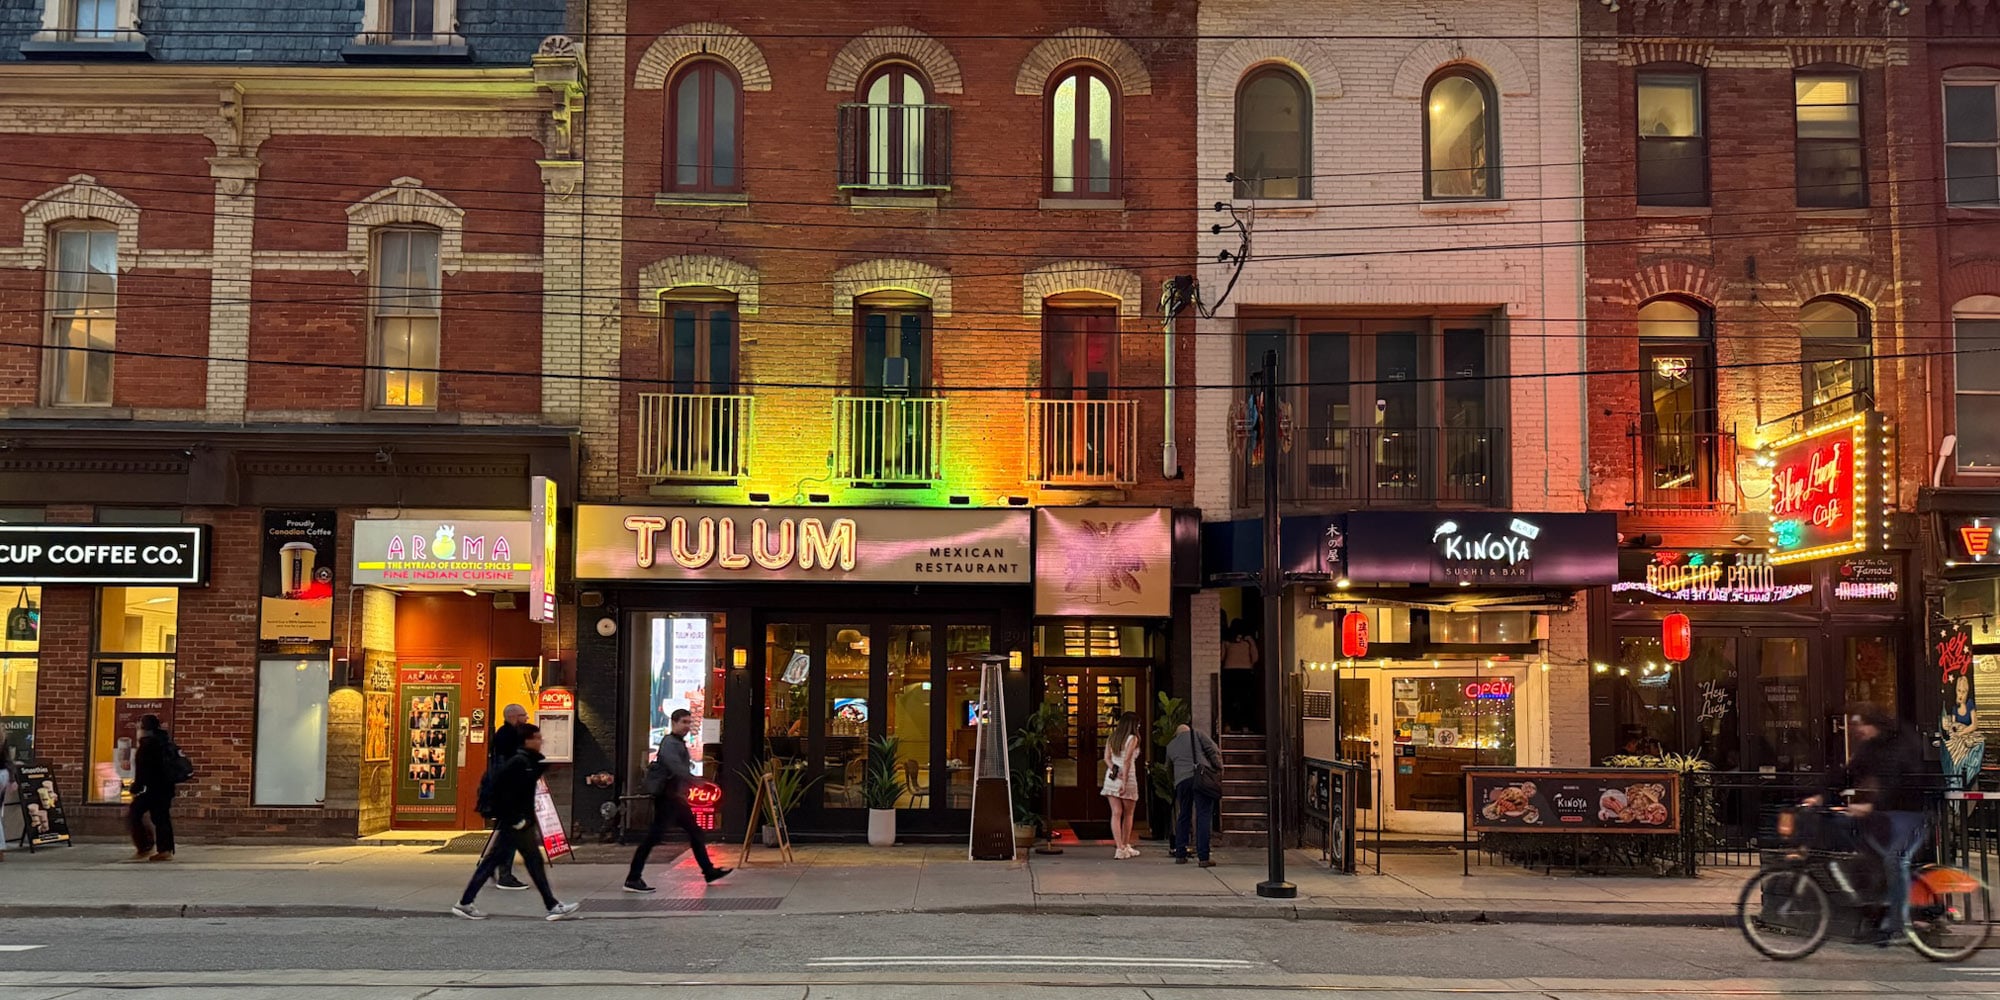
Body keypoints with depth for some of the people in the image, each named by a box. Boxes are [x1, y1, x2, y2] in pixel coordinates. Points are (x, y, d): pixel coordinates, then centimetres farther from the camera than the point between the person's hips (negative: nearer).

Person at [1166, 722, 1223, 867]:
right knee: (1203, 817, -5)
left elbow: (1168, 767, 31)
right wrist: (1219, 768, 14)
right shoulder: (1198, 735, 14)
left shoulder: (1170, 745, 26)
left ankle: (1180, 855, 18)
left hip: (1182, 780, 3)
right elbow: (1214, 752, 3)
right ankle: (1203, 858, -9)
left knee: (1183, 817, 16)